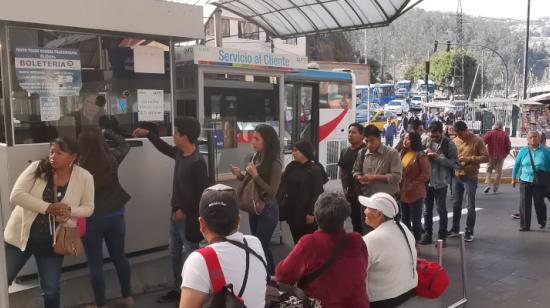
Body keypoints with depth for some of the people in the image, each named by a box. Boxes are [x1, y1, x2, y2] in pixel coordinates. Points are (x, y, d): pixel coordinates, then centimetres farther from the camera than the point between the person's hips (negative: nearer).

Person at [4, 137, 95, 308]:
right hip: (21, 235, 0)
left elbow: (88, 208, -1)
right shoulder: (37, 168, -11)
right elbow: (16, 195, -17)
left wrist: (70, 211, -23)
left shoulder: (84, 177, -9)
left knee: (51, 291, 10)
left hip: (52, 241, 0)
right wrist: (48, 207, -29)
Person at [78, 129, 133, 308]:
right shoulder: (113, 159, -6)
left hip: (92, 219, -4)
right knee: (119, 257, 18)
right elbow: (124, 145, 15)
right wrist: (105, 133, 22)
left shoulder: (80, 167, -19)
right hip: (116, 216, 5)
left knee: (95, 264, 8)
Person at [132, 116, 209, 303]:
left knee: (189, 257, 3)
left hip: (189, 217, -9)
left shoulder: (197, 163, -26)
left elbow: (204, 193, -24)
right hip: (177, 213, 9)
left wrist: (185, 211, -18)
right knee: (174, 253, 20)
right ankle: (178, 290, 36)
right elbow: (166, 149, 25)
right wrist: (148, 134, 23)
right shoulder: (180, 153, 1)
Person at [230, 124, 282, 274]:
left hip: (268, 211, -7)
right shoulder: (256, 157, 1)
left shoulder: (275, 164, -19)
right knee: (261, 246, 19)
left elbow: (272, 193, -20)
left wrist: (255, 175, -24)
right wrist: (240, 175, -5)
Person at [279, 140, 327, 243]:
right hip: (292, 211, 6)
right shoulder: (291, 167, 9)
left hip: (306, 213, -6)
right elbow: (282, 184, 7)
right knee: (297, 240, 13)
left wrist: (311, 212, -17)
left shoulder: (315, 170, -10)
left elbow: (317, 193, -13)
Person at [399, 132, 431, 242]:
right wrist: (400, 186, 5)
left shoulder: (421, 156, -13)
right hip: (403, 193, 8)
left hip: (415, 193, -8)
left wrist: (412, 185, -15)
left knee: (415, 220, 4)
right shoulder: (403, 153, 10)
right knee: (405, 220, 16)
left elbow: (426, 174, -17)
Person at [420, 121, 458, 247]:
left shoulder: (449, 144, -9)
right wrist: (426, 154, -13)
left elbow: (454, 164, -13)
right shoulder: (426, 142, 1)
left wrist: (438, 158, -22)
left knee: (441, 210, 6)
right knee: (427, 209, 13)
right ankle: (427, 234, 25)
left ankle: (442, 236, 17)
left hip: (440, 182, -4)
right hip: (427, 181, 4)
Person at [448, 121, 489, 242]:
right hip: (456, 177, 4)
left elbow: (486, 157, -10)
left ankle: (469, 231, 13)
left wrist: (470, 158, -21)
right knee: (456, 204, 13)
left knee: (470, 206, 3)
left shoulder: (477, 141, -8)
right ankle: (455, 229, 26)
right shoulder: (455, 141, 4)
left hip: (470, 177, -4)